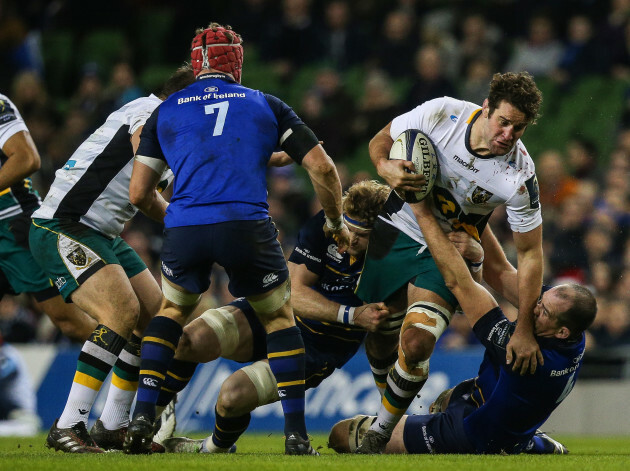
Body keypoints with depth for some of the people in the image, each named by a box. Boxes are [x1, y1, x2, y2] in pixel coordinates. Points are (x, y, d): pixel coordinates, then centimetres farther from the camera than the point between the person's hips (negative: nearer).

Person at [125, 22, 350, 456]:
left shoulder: (165, 111, 19)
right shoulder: (265, 105, 17)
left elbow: (138, 193, 17)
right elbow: (322, 168, 11)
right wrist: (336, 223, 27)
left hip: (184, 228, 1)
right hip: (247, 225, -1)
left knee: (173, 309, 29)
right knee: (280, 317, 22)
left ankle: (142, 419, 16)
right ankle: (296, 434, 13)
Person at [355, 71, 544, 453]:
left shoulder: (520, 178, -24)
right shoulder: (442, 113, -20)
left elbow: (530, 253, -15)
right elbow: (380, 142, -3)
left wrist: (524, 330, -16)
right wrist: (388, 170, -26)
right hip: (398, 232, 2)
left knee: (416, 345, -21)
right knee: (380, 342, 10)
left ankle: (381, 432, 2)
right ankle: (391, 407, 40)